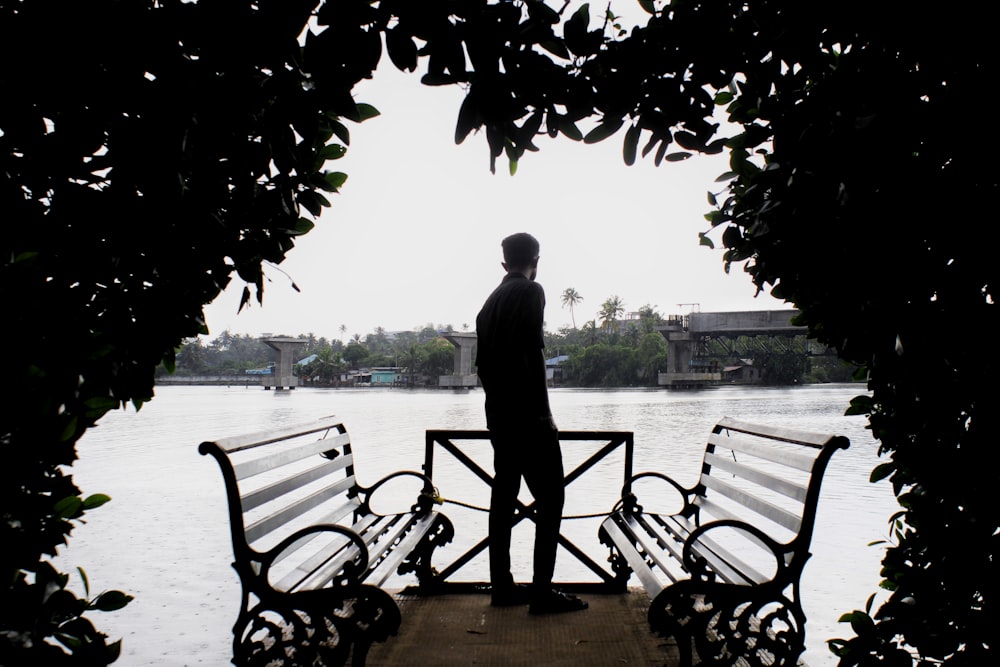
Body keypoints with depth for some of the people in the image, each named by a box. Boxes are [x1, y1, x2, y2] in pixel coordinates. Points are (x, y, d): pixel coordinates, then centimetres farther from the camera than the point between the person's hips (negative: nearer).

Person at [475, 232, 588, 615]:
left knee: (503, 497, 10)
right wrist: (544, 412, -16)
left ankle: (502, 586, 15)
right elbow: (533, 353, -18)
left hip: (498, 415, 9)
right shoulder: (530, 292, -8)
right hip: (527, 416, -8)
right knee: (550, 500, -4)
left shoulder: (491, 300, 16)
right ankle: (542, 591, -5)